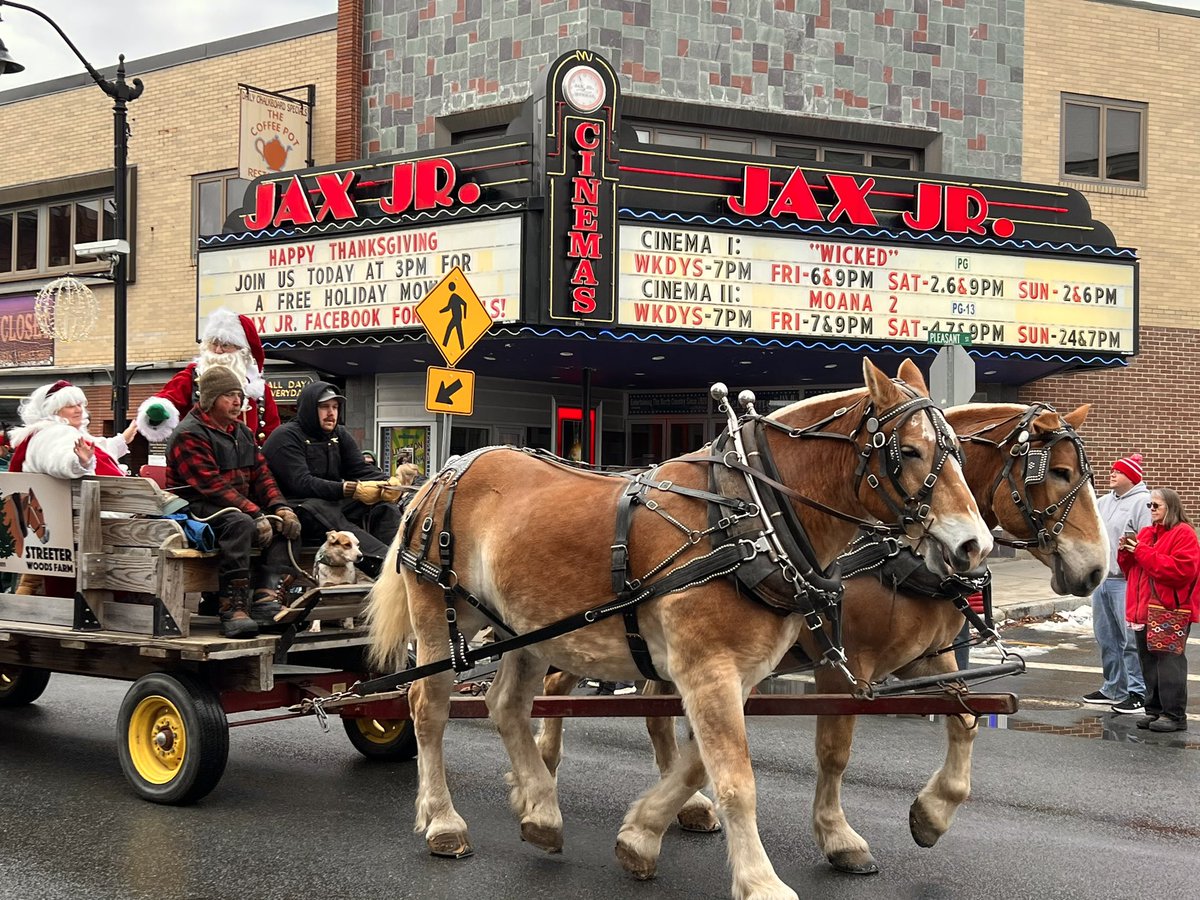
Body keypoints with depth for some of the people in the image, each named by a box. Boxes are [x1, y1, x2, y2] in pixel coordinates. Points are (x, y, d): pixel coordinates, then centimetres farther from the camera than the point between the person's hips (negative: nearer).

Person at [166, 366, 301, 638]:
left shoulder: (242, 432, 19)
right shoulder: (189, 435, -10)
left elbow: (261, 474, 14)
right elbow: (212, 486, -20)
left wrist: (280, 507, -7)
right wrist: (255, 514, -26)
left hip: (241, 509, 9)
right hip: (199, 511, -9)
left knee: (286, 523, -9)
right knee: (239, 522, -37)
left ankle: (265, 600, -22)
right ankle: (233, 608, -38)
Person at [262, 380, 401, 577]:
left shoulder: (340, 435, 17)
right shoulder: (285, 437, -6)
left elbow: (362, 469, 7)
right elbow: (302, 483, -20)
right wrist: (352, 489, -29)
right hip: (297, 507, -7)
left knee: (386, 508, -16)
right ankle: (384, 566, -59)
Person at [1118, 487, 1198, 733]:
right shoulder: (1145, 533, 16)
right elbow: (1130, 570, 23)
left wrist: (1143, 553, -19)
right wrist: (1126, 551, 1)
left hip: (1171, 611, -8)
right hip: (1145, 609, 8)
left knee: (1169, 661, -5)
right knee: (1148, 661, 10)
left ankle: (1174, 715, 1)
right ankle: (1155, 710, 18)